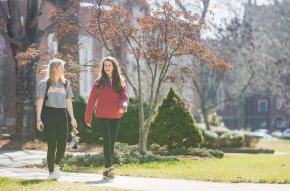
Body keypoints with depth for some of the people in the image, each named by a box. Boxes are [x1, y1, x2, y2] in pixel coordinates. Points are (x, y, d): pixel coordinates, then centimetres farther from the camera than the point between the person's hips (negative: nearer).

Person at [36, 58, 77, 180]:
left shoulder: (65, 84, 15)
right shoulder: (44, 83, 3)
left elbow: (68, 102, 14)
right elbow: (40, 101, 0)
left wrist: (72, 118, 6)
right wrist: (38, 119, -8)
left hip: (61, 115, 4)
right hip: (48, 115, -4)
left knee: (62, 145, -3)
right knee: (52, 144, -9)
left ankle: (56, 164, 27)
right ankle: (51, 172, 3)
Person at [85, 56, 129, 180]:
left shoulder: (120, 82, 7)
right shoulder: (99, 82, 1)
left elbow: (124, 96, -4)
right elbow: (92, 100, 3)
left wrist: (123, 106, -26)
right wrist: (88, 117, 2)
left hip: (115, 117, 3)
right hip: (102, 116, -3)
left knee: (112, 142, 7)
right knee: (107, 140, -16)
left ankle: (107, 170, 16)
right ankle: (109, 168, -19)